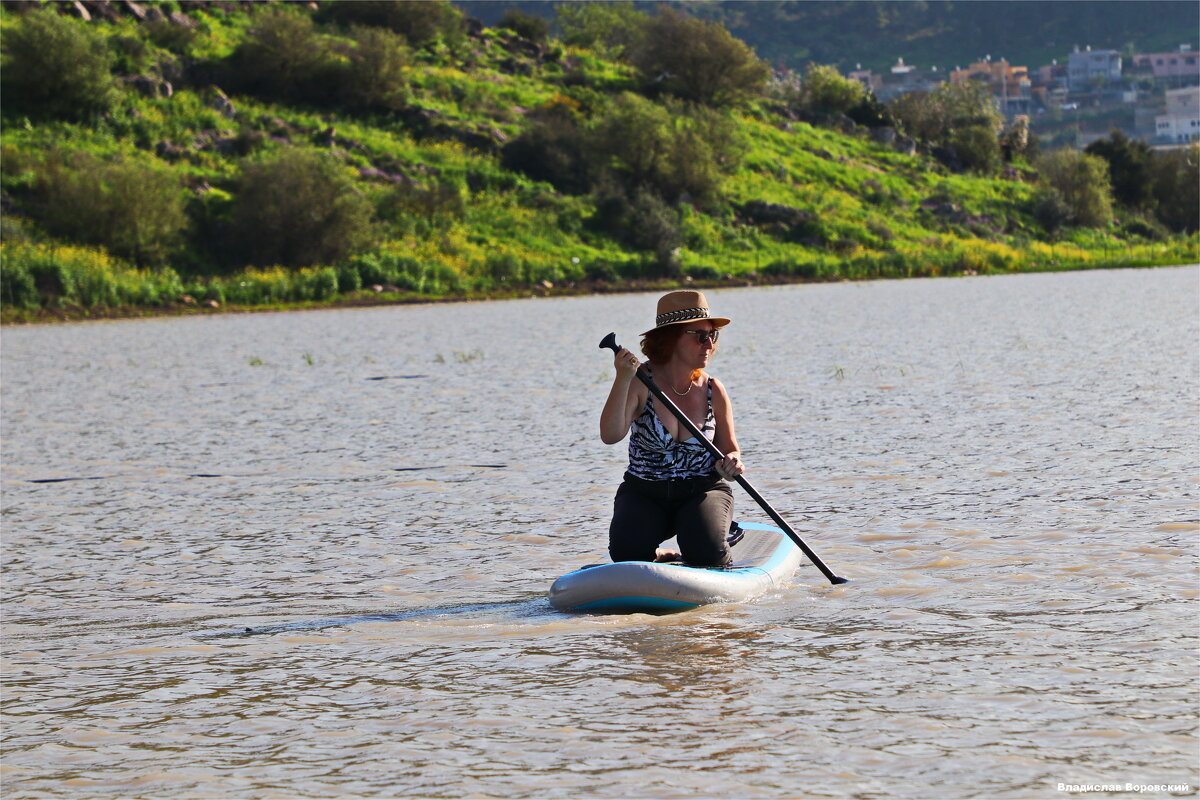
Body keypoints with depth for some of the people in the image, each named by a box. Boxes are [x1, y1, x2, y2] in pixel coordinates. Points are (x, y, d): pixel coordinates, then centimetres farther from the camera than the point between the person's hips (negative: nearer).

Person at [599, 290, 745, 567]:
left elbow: (729, 448, 7)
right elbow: (610, 435, -24)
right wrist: (623, 380, -35)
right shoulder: (640, 382, -11)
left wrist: (732, 462, -19)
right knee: (626, 553, -28)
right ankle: (659, 556, 9)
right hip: (643, 494, -1)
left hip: (702, 491, 1)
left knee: (706, 553, -28)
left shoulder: (713, 390, -2)